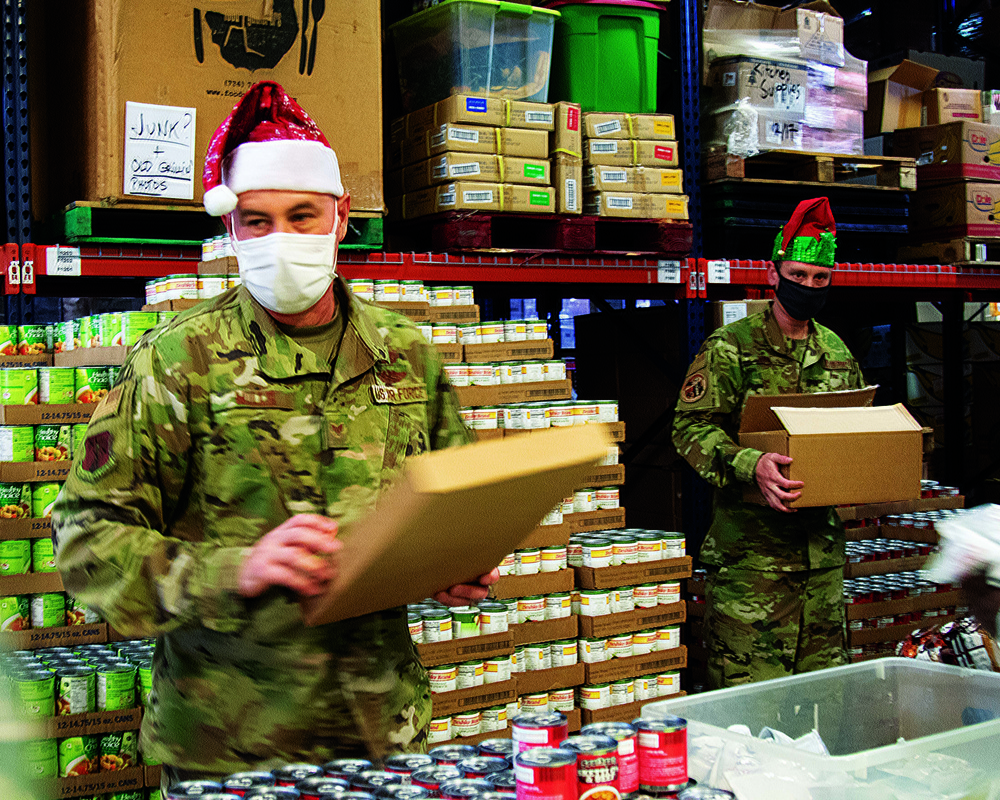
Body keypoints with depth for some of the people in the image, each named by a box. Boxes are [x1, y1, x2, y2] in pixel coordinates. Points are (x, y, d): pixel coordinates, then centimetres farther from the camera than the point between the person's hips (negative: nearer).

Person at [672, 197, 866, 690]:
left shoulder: (836, 352, 15)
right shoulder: (731, 346, -5)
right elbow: (692, 426, -12)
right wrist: (749, 465, -28)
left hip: (822, 541, 6)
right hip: (751, 543, -6)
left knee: (822, 681, 12)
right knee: (748, 682, -5)